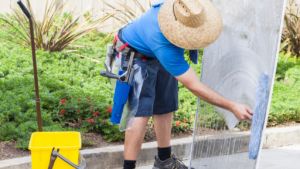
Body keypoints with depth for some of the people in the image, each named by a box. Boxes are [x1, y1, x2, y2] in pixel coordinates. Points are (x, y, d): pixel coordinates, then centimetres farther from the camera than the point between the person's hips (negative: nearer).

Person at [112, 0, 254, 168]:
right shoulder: (166, 49, -42)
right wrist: (232, 107, -33)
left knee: (166, 107, 11)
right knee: (141, 111, -20)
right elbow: (195, 87, -35)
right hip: (136, 57, -8)